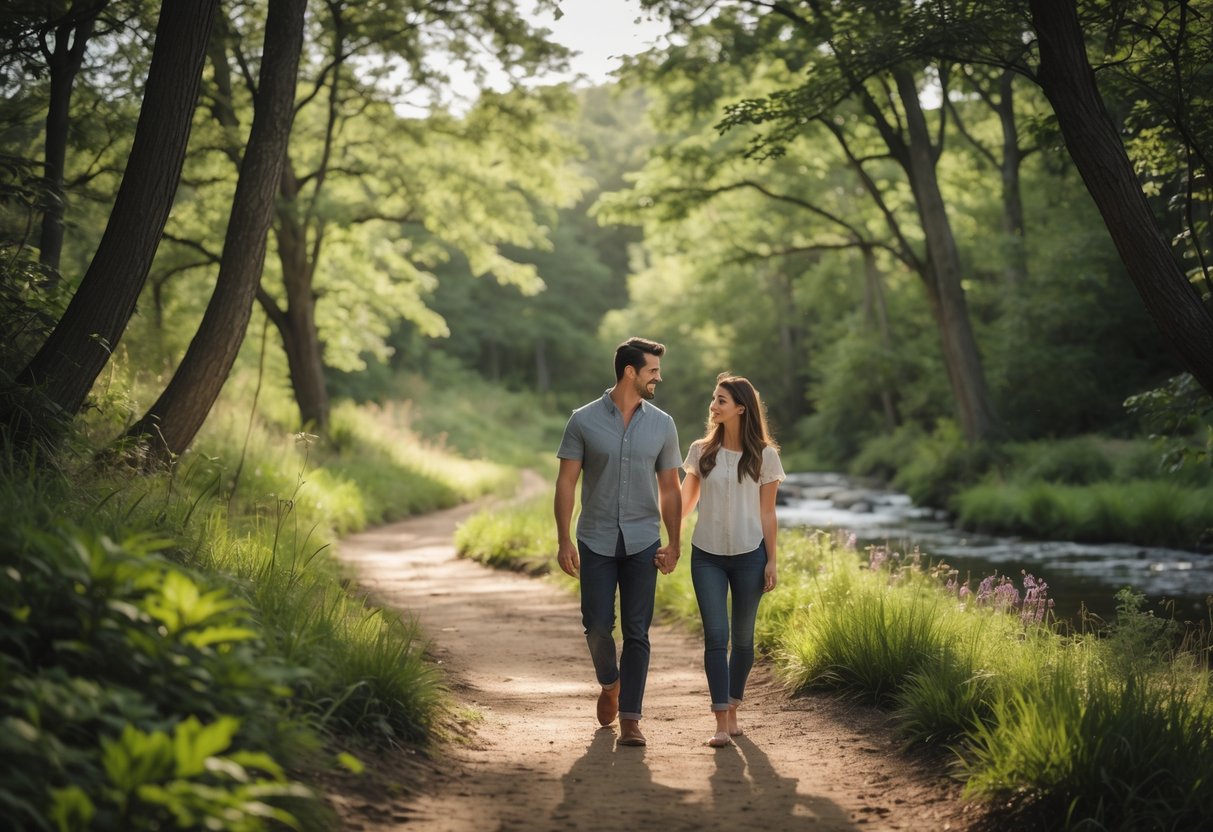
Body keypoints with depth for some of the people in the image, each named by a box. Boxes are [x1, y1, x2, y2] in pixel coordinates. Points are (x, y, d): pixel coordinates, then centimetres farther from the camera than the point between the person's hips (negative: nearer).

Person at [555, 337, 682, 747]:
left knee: (636, 633, -1)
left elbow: (670, 489, 8)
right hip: (596, 541, -1)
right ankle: (610, 683, 30)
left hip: (642, 543, 1)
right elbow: (566, 482, -2)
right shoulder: (584, 421, -3)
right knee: (597, 626, -1)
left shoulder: (662, 425, 4)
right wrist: (563, 541, -8)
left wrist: (674, 544, 4)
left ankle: (629, 719, 5)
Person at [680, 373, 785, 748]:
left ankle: (732, 711, 25)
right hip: (707, 555, 1)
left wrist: (771, 561, -1)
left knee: (742, 637, 8)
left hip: (748, 555, -1)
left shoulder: (764, 455, -2)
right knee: (716, 636, -7)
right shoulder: (702, 451, 3)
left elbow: (767, 513, 1)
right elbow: (685, 502, 10)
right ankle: (721, 723, -8)